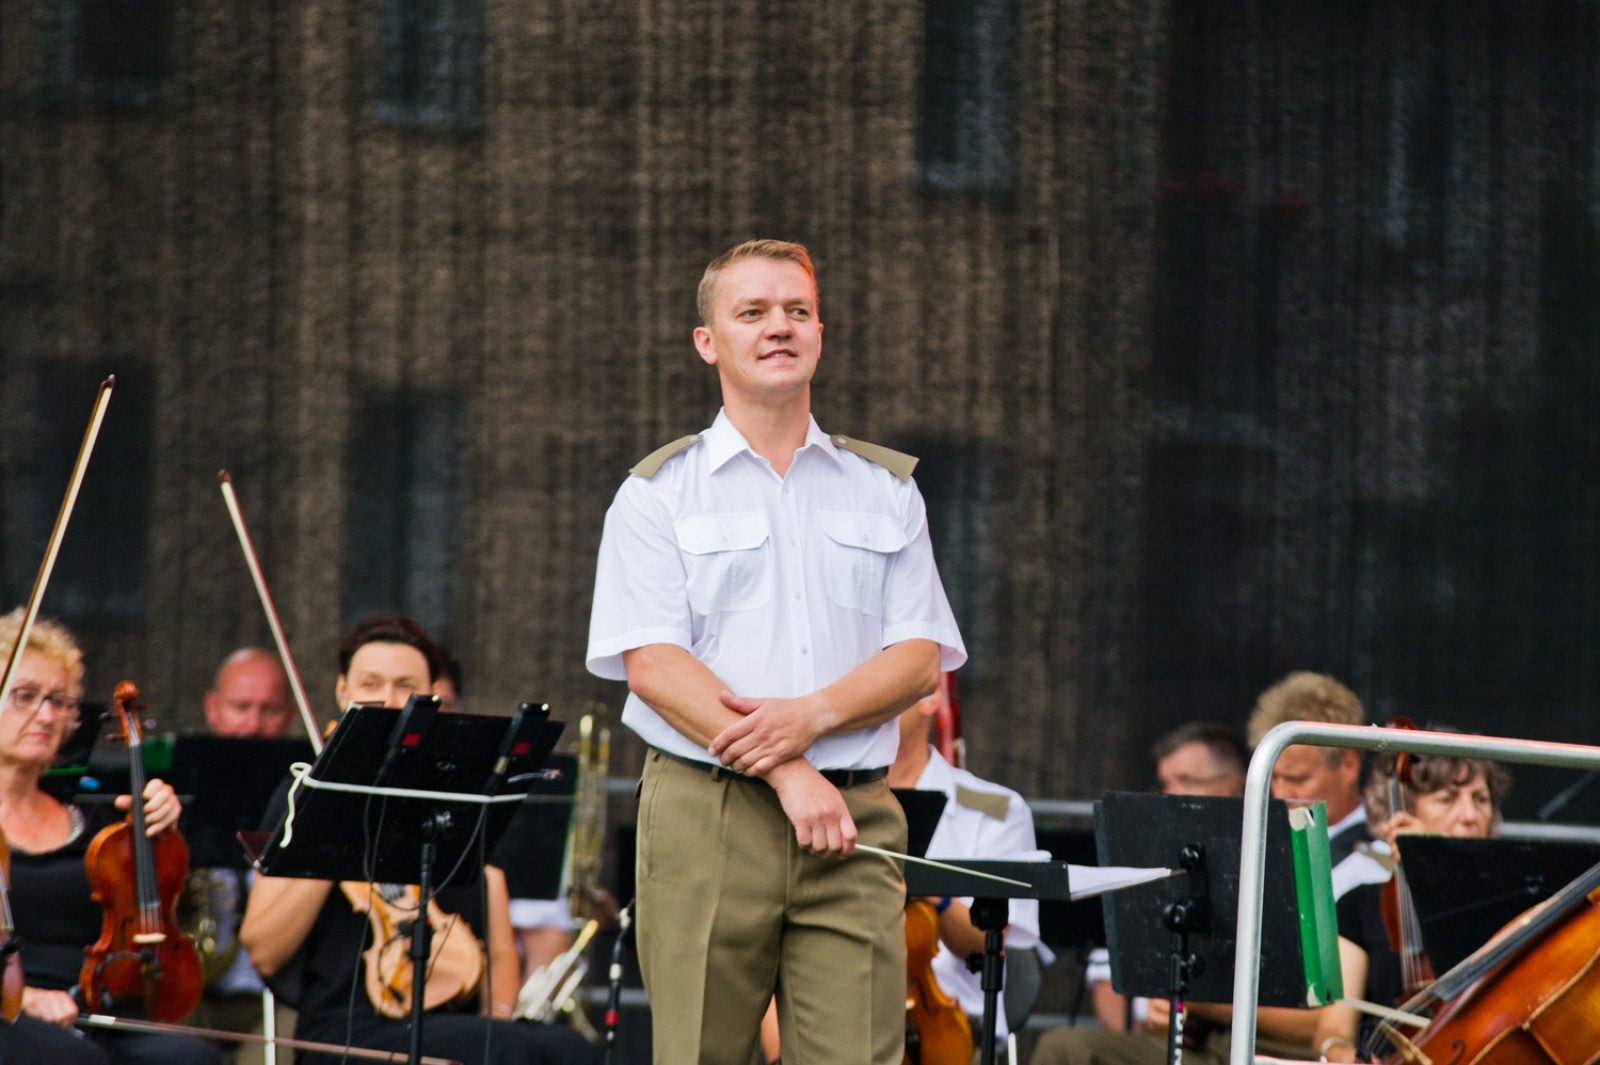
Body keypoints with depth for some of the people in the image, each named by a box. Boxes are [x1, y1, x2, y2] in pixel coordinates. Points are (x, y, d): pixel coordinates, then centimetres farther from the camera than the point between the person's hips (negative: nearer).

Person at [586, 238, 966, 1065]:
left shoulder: (886, 491, 16)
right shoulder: (658, 493, 7)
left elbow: (920, 657, 8)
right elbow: (651, 662, -4)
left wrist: (810, 717, -12)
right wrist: (787, 775, -15)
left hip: (853, 816, 2)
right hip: (705, 811, -2)